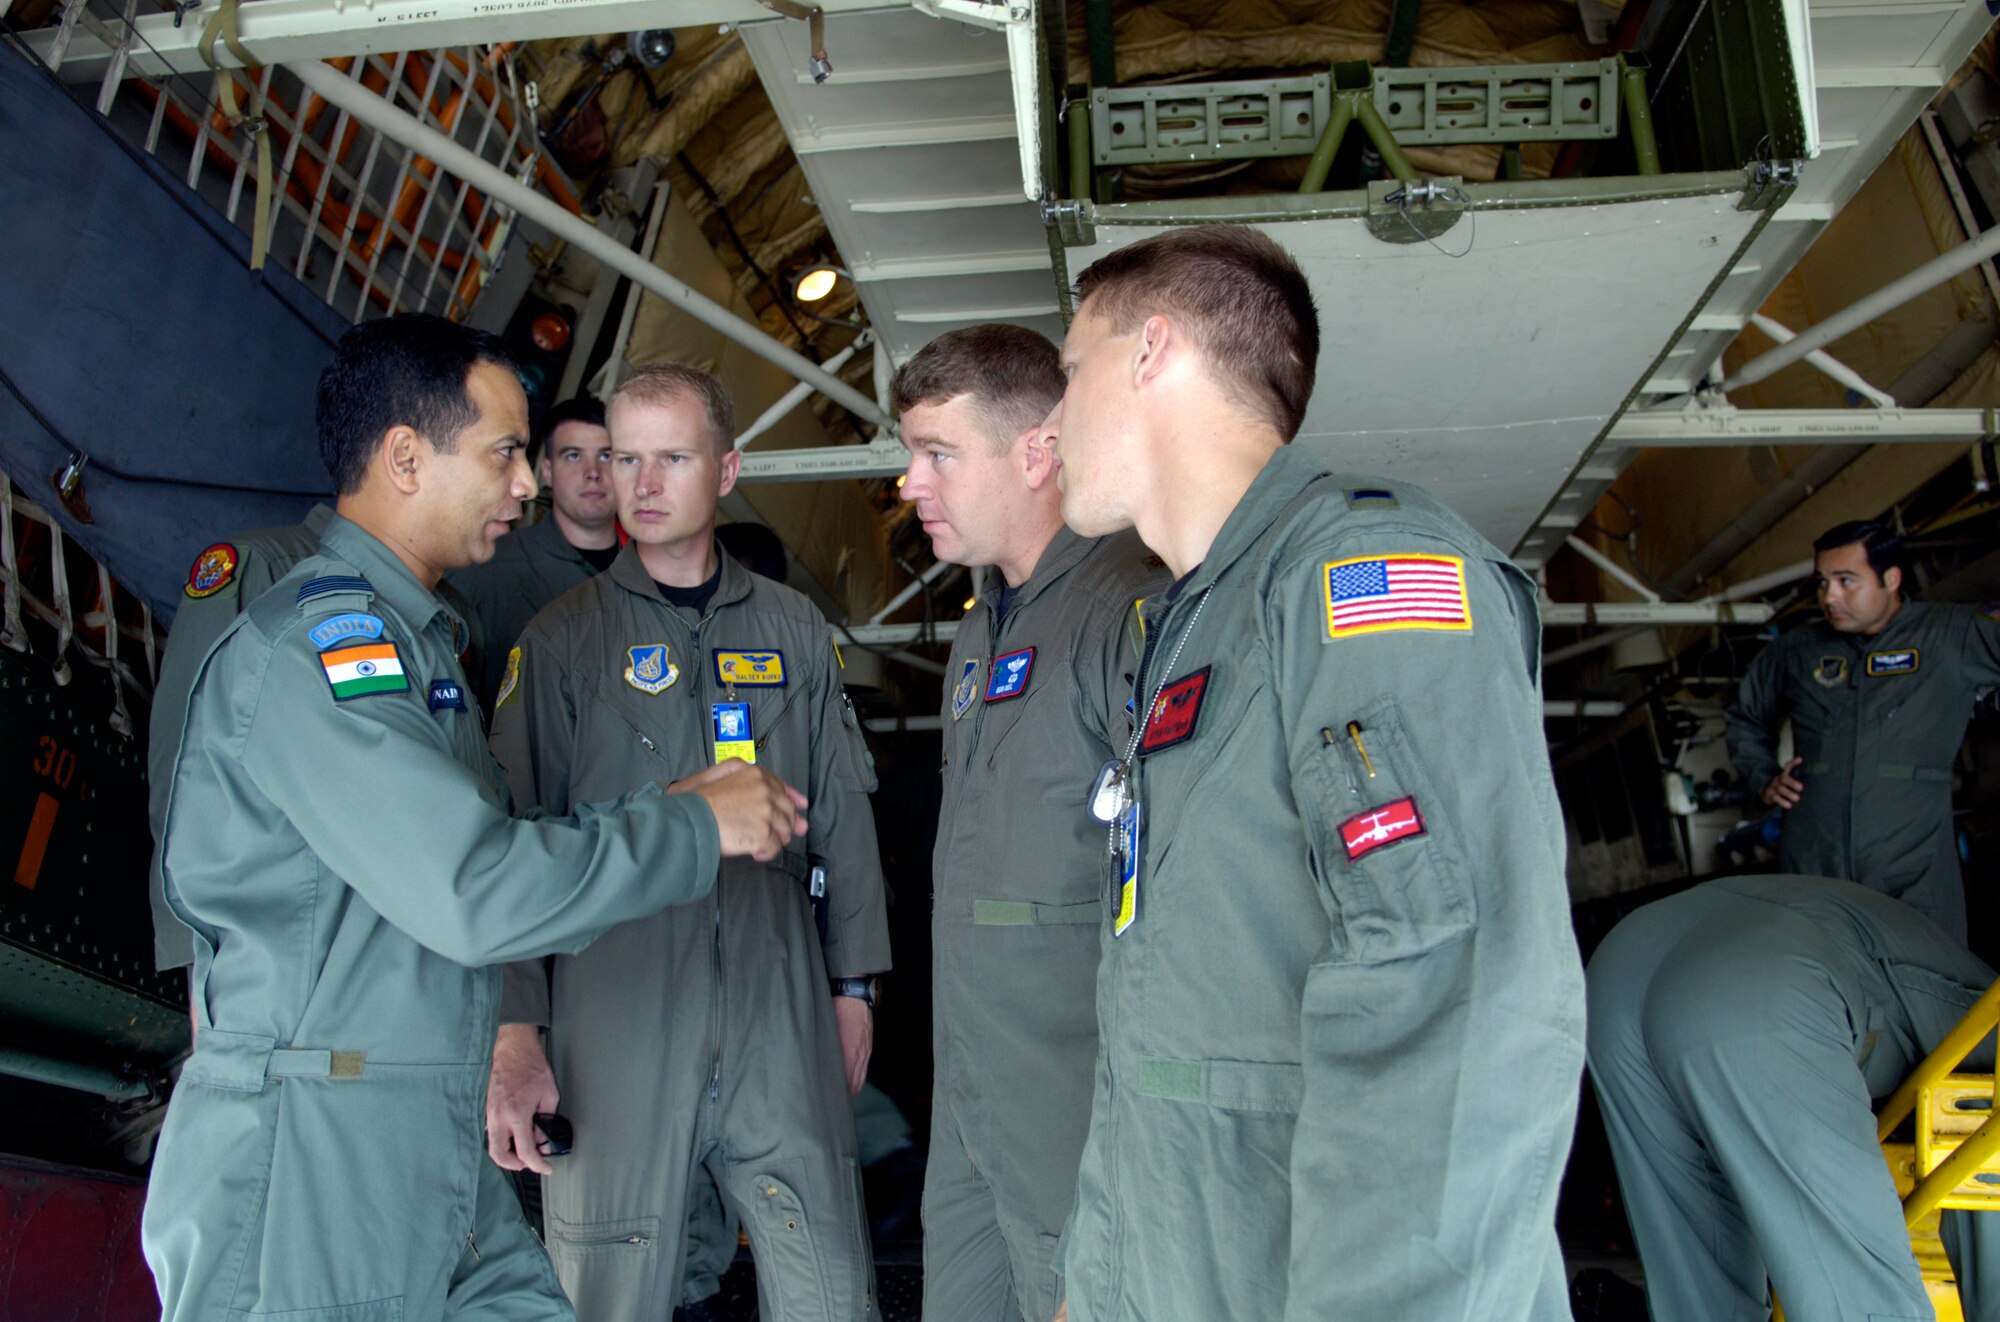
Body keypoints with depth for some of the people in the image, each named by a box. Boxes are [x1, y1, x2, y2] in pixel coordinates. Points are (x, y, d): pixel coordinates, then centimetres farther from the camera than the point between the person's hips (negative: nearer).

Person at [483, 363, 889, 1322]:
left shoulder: (793, 630, 11)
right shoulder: (563, 639, 4)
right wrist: (515, 1031, -6)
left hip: (782, 1022, 2)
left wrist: (854, 981, 11)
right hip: (615, 1021, -1)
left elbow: (842, 816, 15)